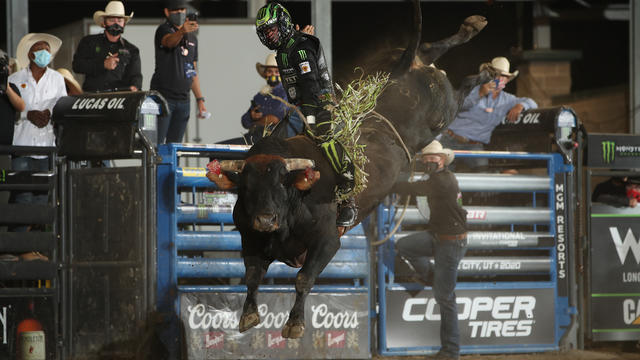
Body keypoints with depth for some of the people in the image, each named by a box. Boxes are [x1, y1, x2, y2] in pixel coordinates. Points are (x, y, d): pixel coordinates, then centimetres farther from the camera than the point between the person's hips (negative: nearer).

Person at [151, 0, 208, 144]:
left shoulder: (192, 38, 17)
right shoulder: (163, 30, -4)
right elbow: (169, 42, -30)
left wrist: (200, 99, 16)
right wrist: (182, 31, -52)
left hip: (183, 100, 6)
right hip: (163, 97, -6)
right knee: (156, 143, -12)